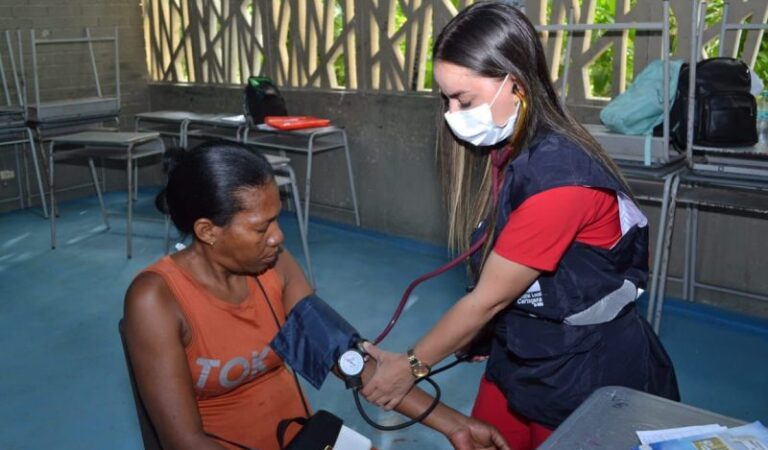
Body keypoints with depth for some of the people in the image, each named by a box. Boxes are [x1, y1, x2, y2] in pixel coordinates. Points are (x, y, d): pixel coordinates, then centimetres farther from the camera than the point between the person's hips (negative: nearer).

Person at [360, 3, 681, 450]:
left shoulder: (558, 176, -29)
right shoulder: (500, 149, -4)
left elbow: (488, 298, -22)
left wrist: (412, 365, -12)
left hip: (586, 368, -7)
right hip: (516, 350, 7)